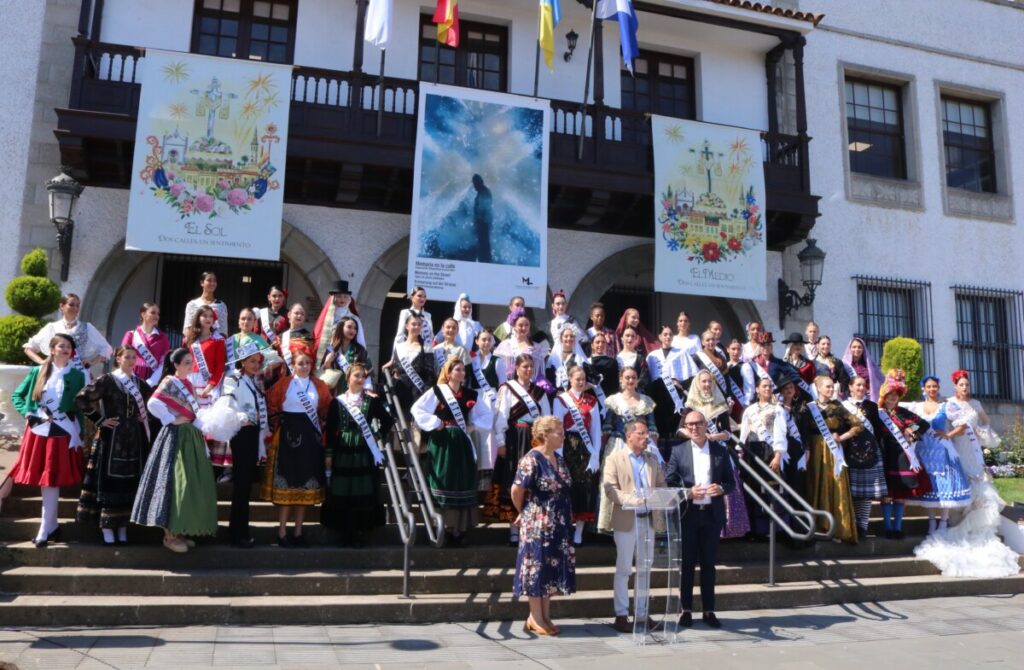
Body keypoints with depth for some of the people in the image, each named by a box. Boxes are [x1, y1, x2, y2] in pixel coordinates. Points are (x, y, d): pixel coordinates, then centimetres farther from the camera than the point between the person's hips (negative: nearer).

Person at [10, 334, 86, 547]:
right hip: (38, 430, 3)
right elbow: (17, 395, 13)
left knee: (51, 481, -3)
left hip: (62, 432, -2)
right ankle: (53, 525, 20)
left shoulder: (77, 375, 1)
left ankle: (45, 530, 2)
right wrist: (27, 412, -4)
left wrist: (79, 434, -3)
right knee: (41, 481, 7)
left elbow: (82, 407, 2)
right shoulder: (37, 372, 5)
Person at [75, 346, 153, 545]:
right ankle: (107, 528, 5)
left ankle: (123, 527, 15)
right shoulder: (107, 380, -6)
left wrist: (145, 416, 8)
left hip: (134, 439, 5)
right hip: (112, 438, -5)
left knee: (129, 482, 7)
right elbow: (82, 398, -11)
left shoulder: (140, 383, 10)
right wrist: (100, 420, -11)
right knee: (109, 481, -2)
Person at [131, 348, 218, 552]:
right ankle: (169, 535, 1)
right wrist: (171, 420, -16)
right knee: (175, 482, -7)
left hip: (191, 436, 8)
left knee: (193, 484, 8)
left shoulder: (187, 383, 15)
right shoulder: (169, 382, -8)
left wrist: (198, 426, 9)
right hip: (176, 436, -8)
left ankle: (180, 531, 16)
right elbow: (152, 403, -21)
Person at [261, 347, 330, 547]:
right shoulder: (283, 384, -2)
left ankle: (298, 533, 15)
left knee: (306, 486, 6)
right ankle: (282, 533, 6)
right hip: (288, 437, -3)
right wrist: (278, 426, 2)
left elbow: (327, 410, 10)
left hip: (311, 438, 3)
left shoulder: (320, 386, 6)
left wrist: (321, 429, 3)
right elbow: (271, 406, 2)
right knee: (286, 485, -1)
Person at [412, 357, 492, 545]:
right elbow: (417, 409, -10)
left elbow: (486, 414, 17)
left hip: (462, 444, 4)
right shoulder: (437, 391, -3)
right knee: (444, 484, -2)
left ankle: (460, 528, 13)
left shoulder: (470, 394, 8)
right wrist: (435, 423, -12)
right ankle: (443, 527, 6)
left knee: (462, 484, 5)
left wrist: (473, 424, 3)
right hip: (442, 443, -4)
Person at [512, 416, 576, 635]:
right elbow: (517, 489, -16)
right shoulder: (532, 459, -15)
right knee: (538, 568, 1)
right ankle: (536, 619, 12)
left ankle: (544, 616, 23)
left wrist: (567, 518, 14)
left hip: (559, 526, 8)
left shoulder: (559, 460, 10)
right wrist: (523, 512, -2)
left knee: (553, 568, 12)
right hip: (537, 525, -8)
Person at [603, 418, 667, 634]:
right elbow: (609, 489, -12)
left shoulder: (652, 459, 14)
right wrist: (632, 500, -24)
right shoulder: (614, 459, -3)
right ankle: (621, 615, 11)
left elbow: (661, 485, 12)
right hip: (626, 521, -5)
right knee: (623, 569, 3)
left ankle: (642, 614, 21)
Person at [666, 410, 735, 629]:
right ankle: (686, 610, 15)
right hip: (687, 514, -1)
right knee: (687, 563, 5)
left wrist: (721, 488, -13)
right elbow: (668, 483, -1)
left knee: (709, 563, 9)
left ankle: (708, 611, 18)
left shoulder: (721, 451, 6)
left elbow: (731, 483, 8)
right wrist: (687, 493, -16)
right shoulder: (678, 451, 1)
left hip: (712, 514, 1)